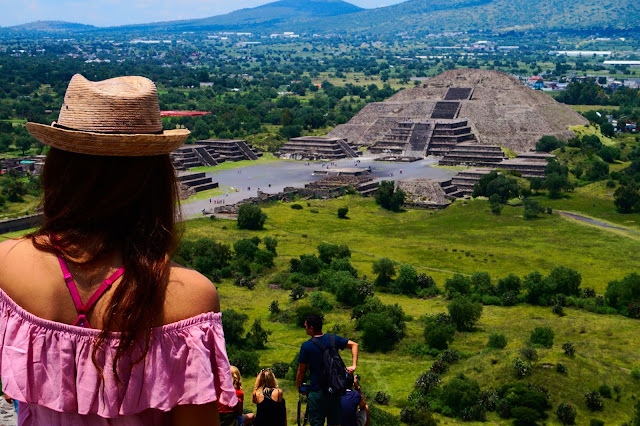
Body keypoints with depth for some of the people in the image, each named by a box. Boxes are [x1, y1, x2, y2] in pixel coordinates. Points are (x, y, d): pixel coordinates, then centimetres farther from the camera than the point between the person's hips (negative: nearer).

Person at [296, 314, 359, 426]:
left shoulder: (306, 346, -14)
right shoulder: (333, 339, -1)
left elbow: (301, 371, -8)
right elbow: (354, 345, 3)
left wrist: (298, 387, 8)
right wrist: (354, 366, -1)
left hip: (317, 391, -5)